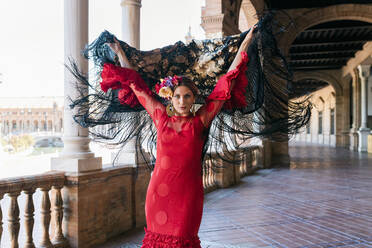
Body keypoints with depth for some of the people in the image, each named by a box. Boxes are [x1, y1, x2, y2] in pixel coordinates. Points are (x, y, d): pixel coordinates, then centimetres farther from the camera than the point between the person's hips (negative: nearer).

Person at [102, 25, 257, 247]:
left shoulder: (201, 120, -1)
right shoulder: (161, 117, 4)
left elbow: (227, 82, 2)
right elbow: (137, 85, 15)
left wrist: (245, 44, 5)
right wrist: (120, 53, 23)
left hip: (188, 191, -2)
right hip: (159, 190, 2)